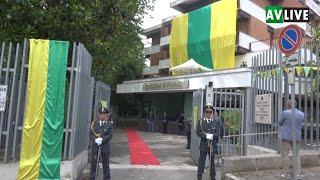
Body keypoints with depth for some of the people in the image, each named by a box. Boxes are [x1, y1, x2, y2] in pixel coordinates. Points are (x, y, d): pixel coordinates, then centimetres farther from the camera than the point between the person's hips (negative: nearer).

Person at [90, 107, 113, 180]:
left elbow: (109, 135, -6)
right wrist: (95, 140, -16)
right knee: (93, 163, 8)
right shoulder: (94, 123, 6)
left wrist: (101, 139, -20)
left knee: (105, 164, 7)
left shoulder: (109, 124, 0)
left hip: (105, 147, -1)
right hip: (95, 146, 2)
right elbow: (91, 134, 1)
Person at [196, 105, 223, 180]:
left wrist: (212, 135, -17)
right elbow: (198, 132, -5)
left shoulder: (217, 120, 0)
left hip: (213, 144, 1)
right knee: (201, 162, 4)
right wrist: (206, 136, -19)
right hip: (203, 144, 0)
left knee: (212, 162, 13)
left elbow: (220, 132, -2)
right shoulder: (201, 121, 0)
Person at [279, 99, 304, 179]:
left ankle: (286, 173, 7)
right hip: (297, 137, 4)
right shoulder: (302, 114, 3)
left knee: (285, 154, 3)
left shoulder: (285, 112, -11)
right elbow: (300, 125, 16)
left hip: (286, 136, -4)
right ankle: (298, 173, 9)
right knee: (297, 155, 11)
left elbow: (280, 123, 1)